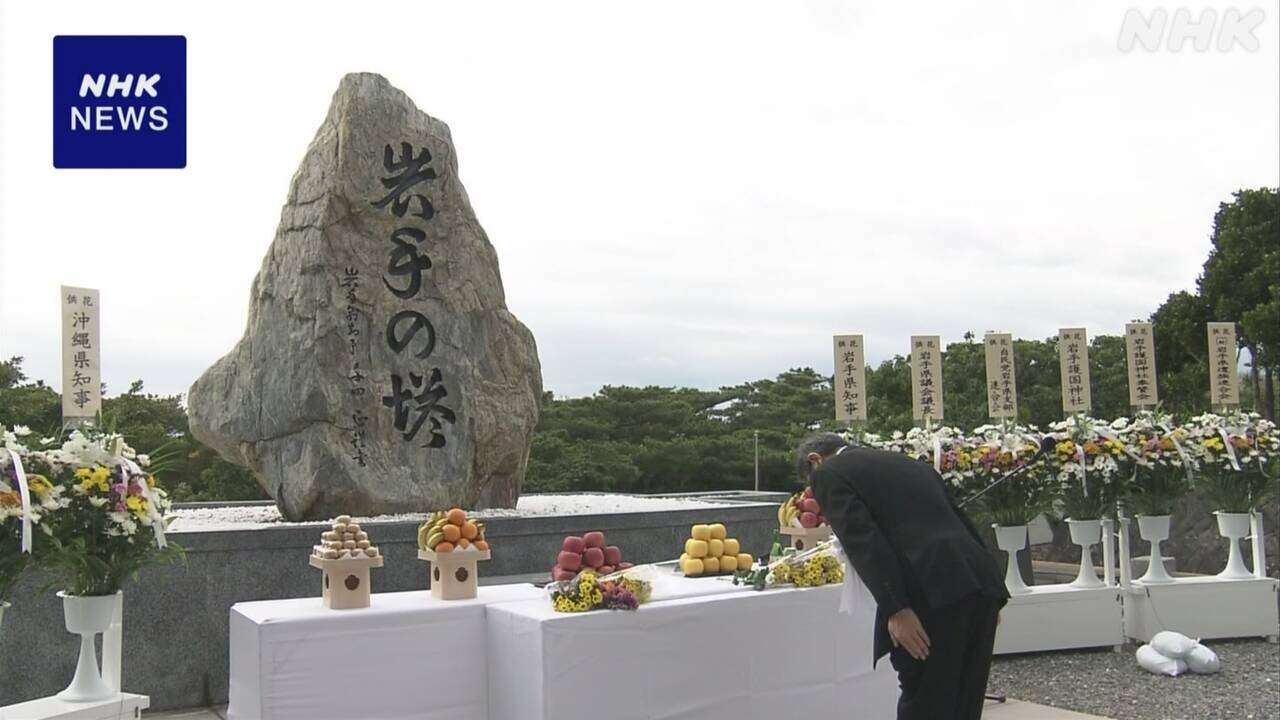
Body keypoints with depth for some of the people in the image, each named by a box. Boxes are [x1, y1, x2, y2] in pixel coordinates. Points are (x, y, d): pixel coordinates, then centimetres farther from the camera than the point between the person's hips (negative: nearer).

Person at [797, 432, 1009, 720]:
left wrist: (895, 610, -14)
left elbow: (864, 540, -9)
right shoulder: (907, 462, 29)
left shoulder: (829, 473, 7)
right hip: (981, 582, 8)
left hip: (933, 595, -7)